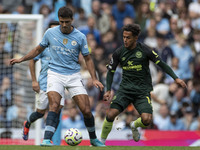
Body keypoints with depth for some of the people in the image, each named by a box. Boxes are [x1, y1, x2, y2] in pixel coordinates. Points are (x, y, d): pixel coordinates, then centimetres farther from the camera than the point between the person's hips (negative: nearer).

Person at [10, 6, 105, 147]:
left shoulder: (80, 37, -1)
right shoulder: (50, 33, 1)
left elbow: (88, 59, 6)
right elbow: (38, 50, 17)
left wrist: (94, 79, -2)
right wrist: (21, 59, 11)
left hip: (74, 76, 1)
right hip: (55, 74, 0)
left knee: (86, 110, -5)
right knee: (54, 106, -24)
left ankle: (93, 139, 19)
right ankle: (47, 139, -30)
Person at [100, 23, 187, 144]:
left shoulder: (144, 50, -7)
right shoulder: (119, 53, 0)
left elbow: (162, 64, 0)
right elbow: (111, 71, 12)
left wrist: (176, 78, -8)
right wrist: (108, 90, 1)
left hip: (142, 91, -1)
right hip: (125, 89, 1)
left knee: (147, 120, -20)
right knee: (111, 114, -19)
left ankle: (134, 125, 17)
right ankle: (102, 140, 4)